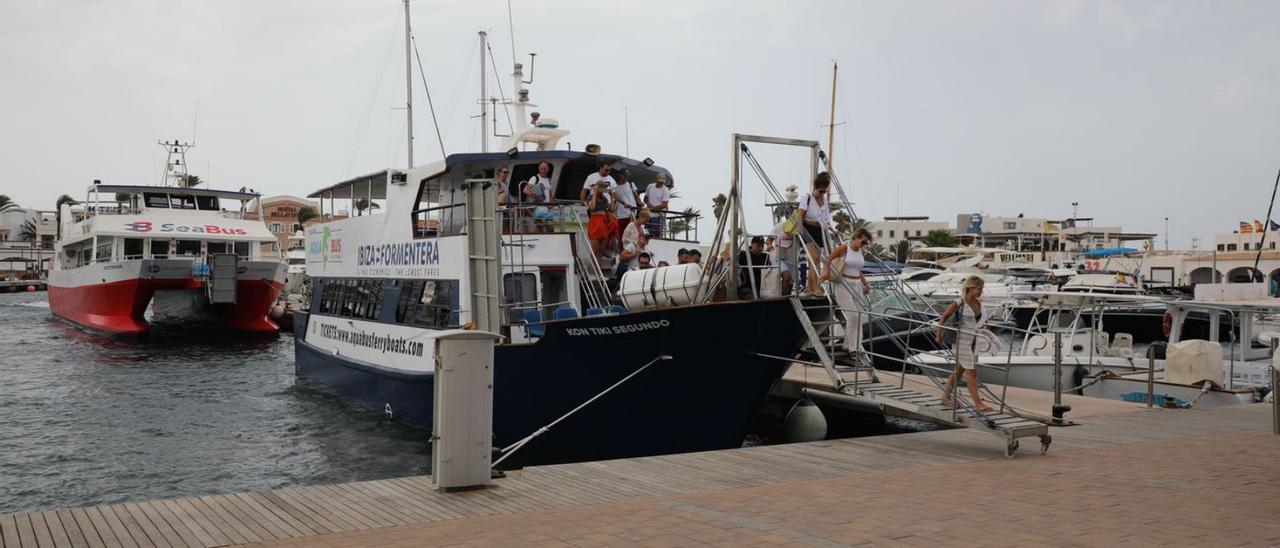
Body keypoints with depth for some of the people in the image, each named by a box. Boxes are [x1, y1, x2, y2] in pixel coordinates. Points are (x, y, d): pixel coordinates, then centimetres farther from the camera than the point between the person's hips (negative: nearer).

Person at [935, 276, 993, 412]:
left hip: (972, 339, 7)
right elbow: (944, 316, -5)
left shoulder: (978, 303, 3)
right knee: (971, 371, -7)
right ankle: (977, 403, -4)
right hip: (961, 339, -7)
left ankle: (945, 397, 26)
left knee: (960, 369, 14)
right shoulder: (959, 303, -15)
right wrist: (938, 334, 0)